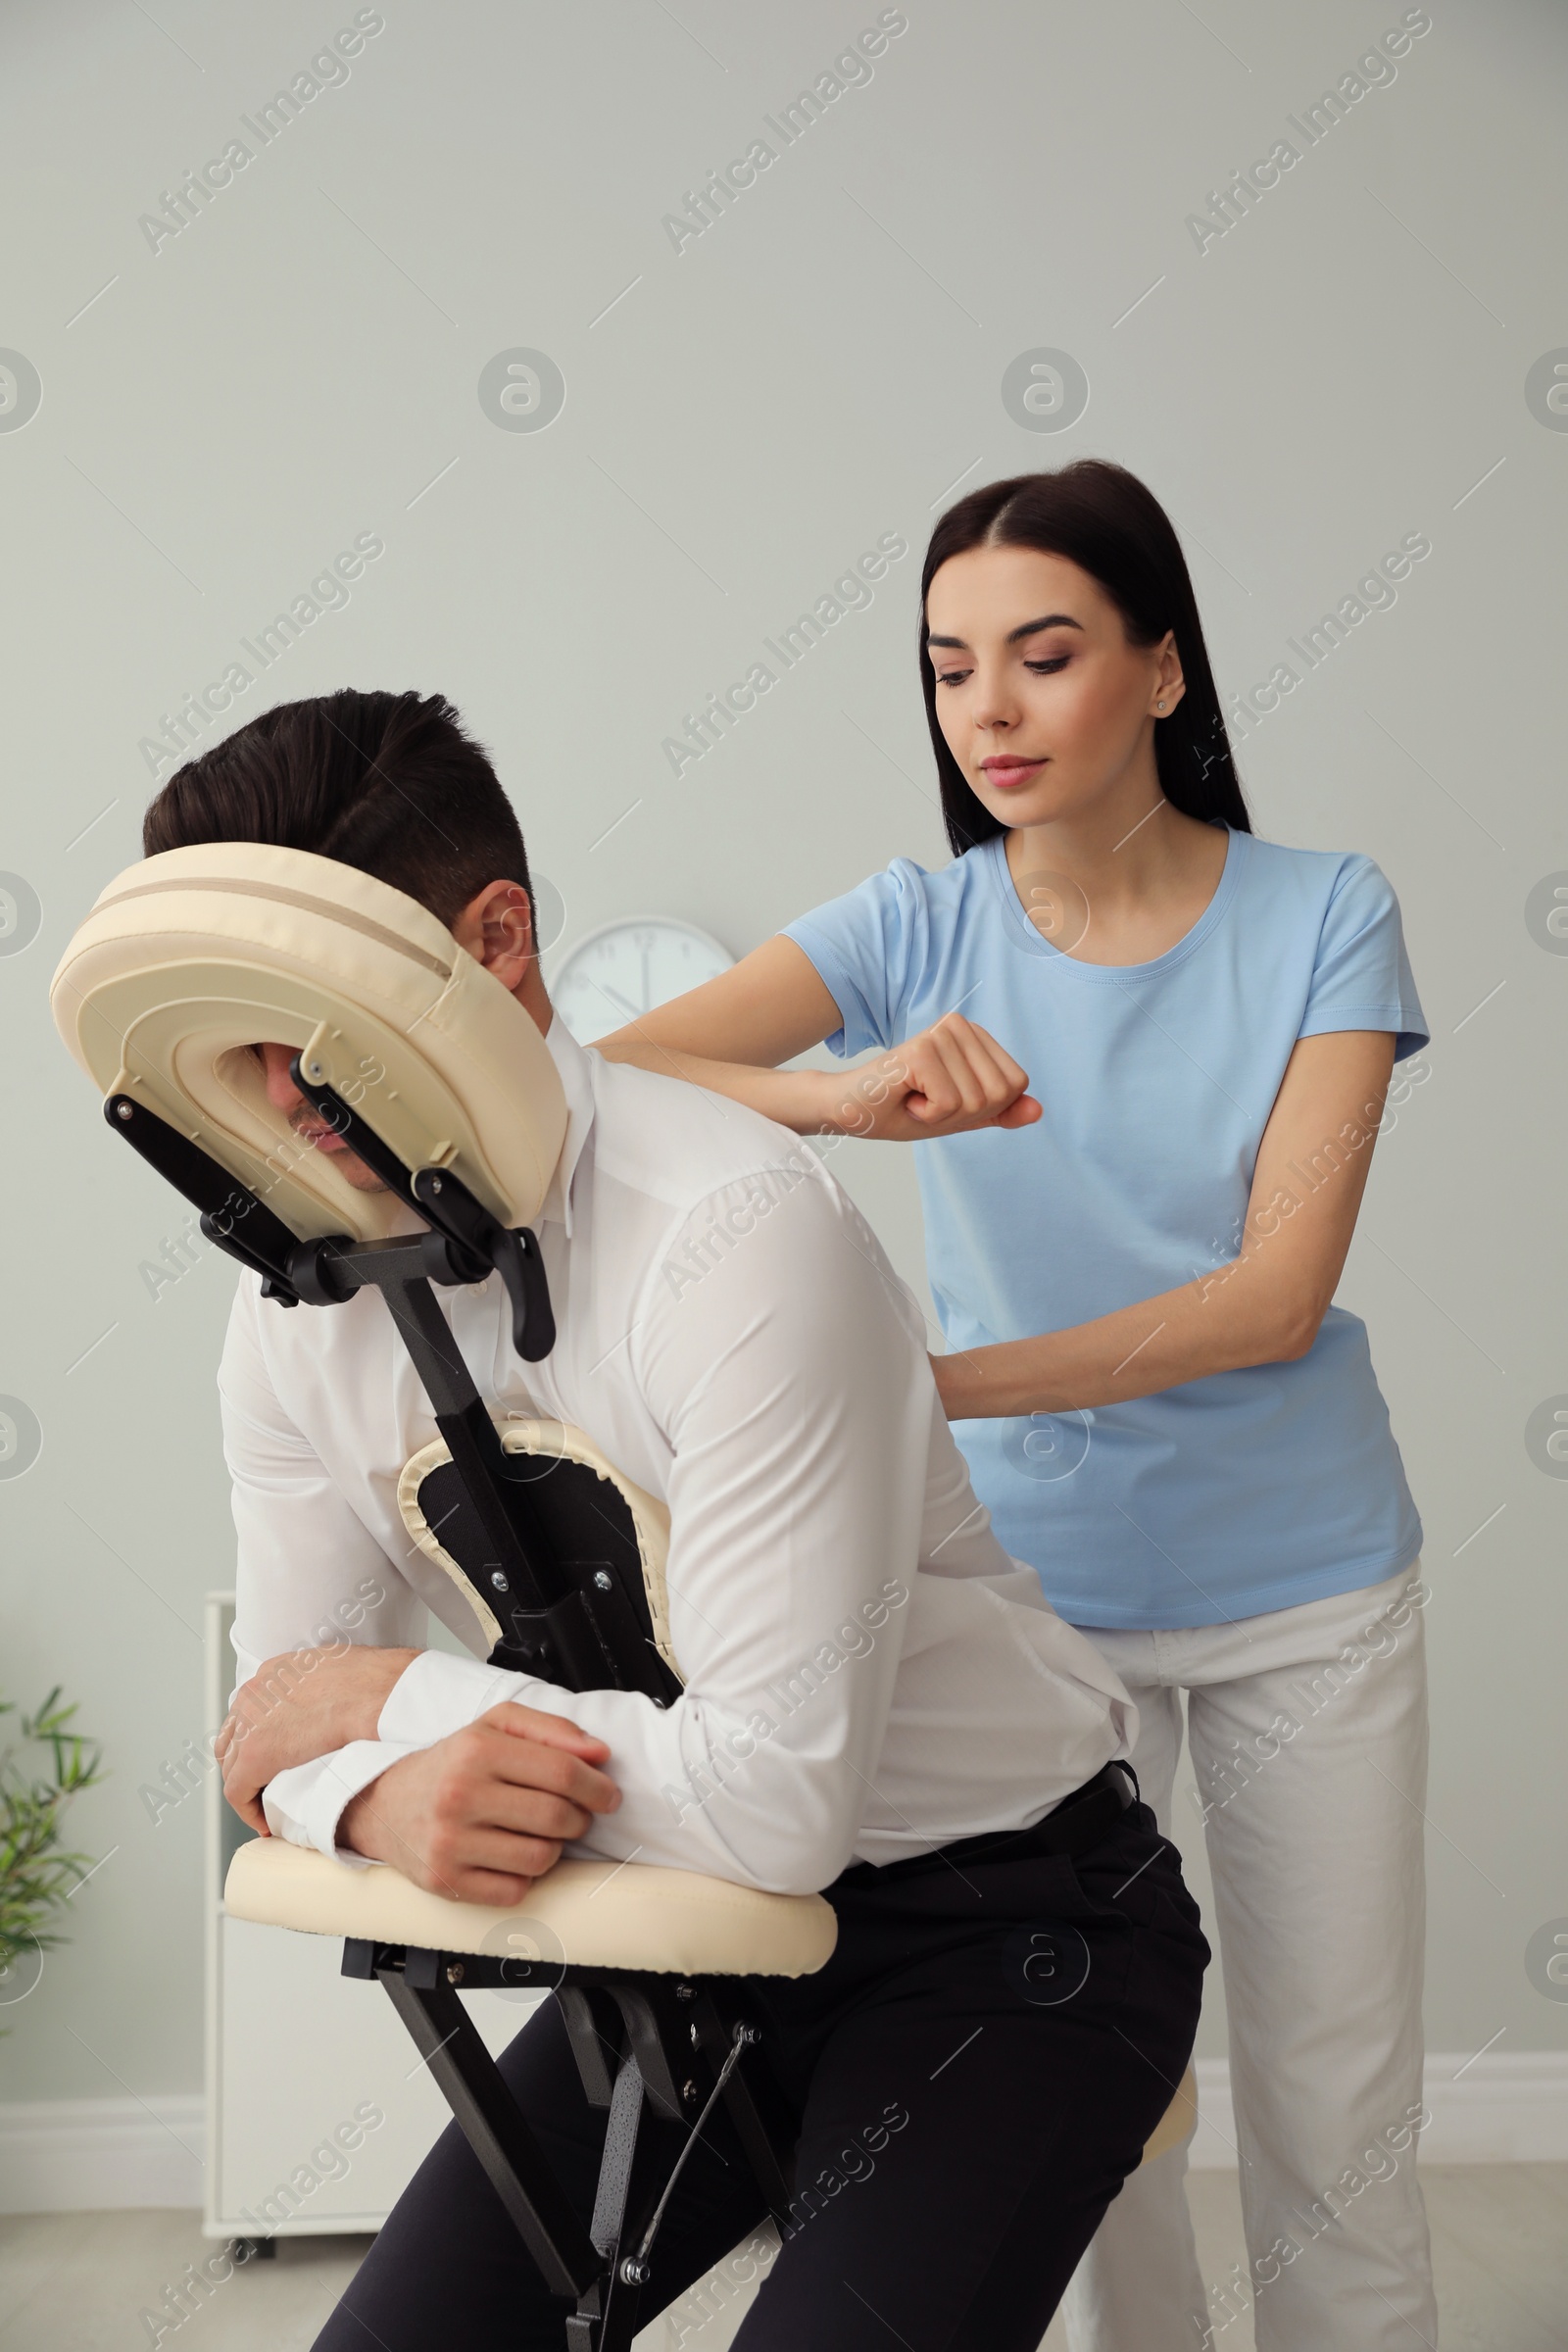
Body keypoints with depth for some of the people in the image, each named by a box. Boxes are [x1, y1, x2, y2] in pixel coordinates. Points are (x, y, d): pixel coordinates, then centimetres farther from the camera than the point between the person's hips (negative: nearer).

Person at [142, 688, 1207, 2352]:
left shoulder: (737, 1231, -28)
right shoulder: (301, 1298, -5)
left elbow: (780, 1795, -32)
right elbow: (279, 1728, 0)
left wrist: (398, 1694, -20)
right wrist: (381, 1794, -24)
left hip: (994, 1928, -6)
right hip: (705, 1933, 6)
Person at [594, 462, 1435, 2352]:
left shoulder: (1322, 915, -8)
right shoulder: (926, 927, -6)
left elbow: (1276, 1293, -16)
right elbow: (593, 1078, -18)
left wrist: (930, 1386, -27)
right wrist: (852, 1098, -37)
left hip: (1301, 1590, -1)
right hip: (1032, 1580, 1)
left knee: (1333, 2127, 7)